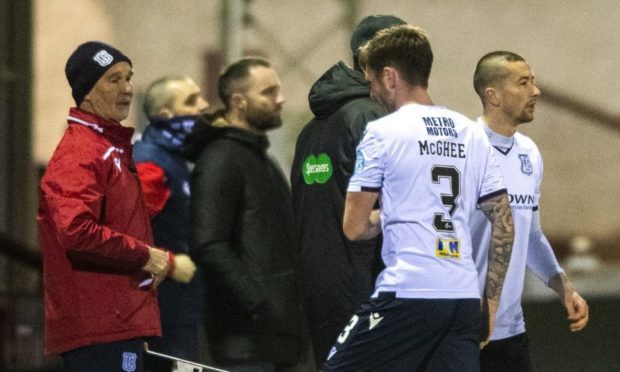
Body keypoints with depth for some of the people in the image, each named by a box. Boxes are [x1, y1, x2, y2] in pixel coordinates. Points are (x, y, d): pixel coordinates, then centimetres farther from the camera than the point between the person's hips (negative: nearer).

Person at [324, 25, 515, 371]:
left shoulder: (383, 132, -2)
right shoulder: (473, 134, 14)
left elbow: (354, 227, -2)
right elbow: (504, 225, 14)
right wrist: (491, 303, 18)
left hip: (407, 294, -6)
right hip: (465, 300, 6)